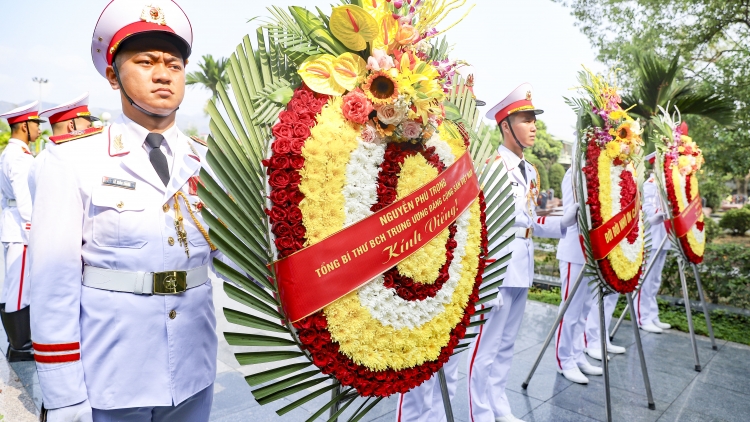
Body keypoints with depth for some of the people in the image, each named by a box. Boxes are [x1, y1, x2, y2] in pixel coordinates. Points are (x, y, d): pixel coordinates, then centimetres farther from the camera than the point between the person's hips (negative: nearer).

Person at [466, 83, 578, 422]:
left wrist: (563, 222, 2)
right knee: (484, 349, 2)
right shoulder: (491, 167, -14)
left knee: (506, 346, 19)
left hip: (521, 270, 9)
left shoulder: (531, 172, 12)